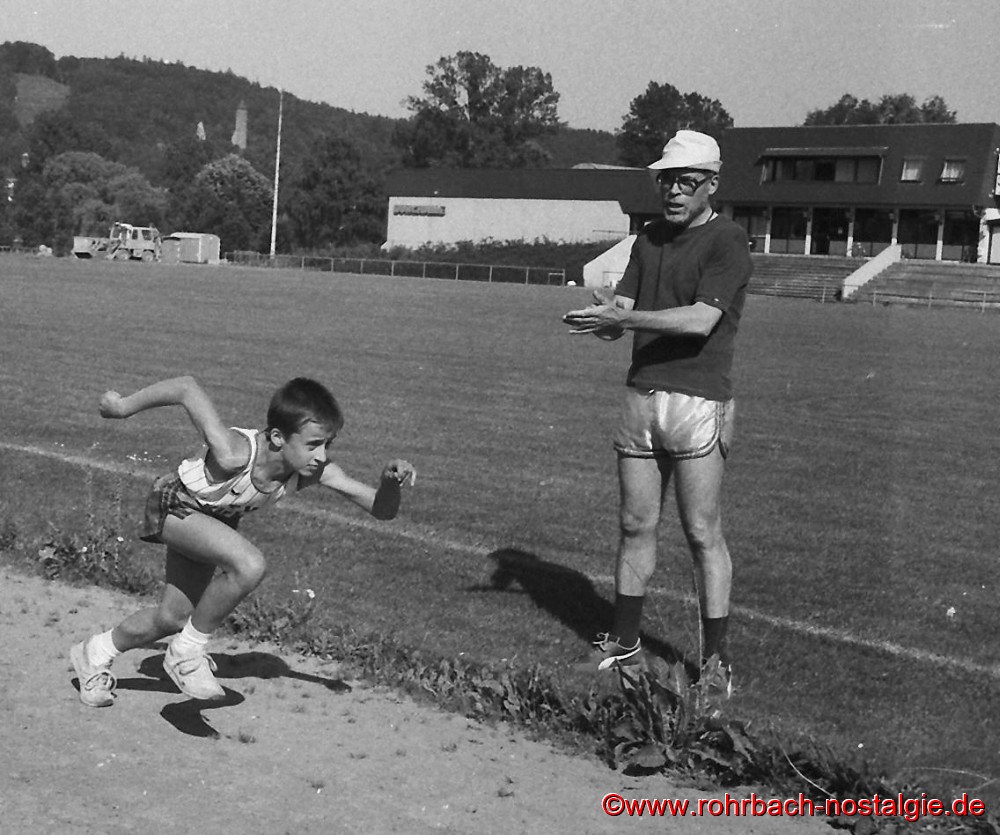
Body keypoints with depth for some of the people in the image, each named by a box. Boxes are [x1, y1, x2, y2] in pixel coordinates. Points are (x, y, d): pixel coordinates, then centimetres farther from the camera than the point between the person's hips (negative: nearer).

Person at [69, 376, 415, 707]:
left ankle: (96, 654, 47)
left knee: (173, 618, 18)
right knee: (249, 566, -32)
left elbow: (382, 509, -24)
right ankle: (187, 652, -9)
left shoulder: (317, 470, -28)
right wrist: (123, 406, -24)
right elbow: (187, 387, -35)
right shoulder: (234, 453, -42)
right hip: (173, 505, -6)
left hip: (215, 519, 7)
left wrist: (390, 481, -45)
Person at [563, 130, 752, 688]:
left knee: (703, 535, -4)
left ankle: (717, 658, 4)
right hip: (641, 396, 6)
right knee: (636, 525, 10)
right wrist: (605, 318, -14)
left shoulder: (728, 242, -6)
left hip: (698, 402, -6)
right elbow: (620, 315, 10)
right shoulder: (650, 238, 16)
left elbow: (701, 320, -19)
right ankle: (624, 644, 21)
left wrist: (623, 317, -22)